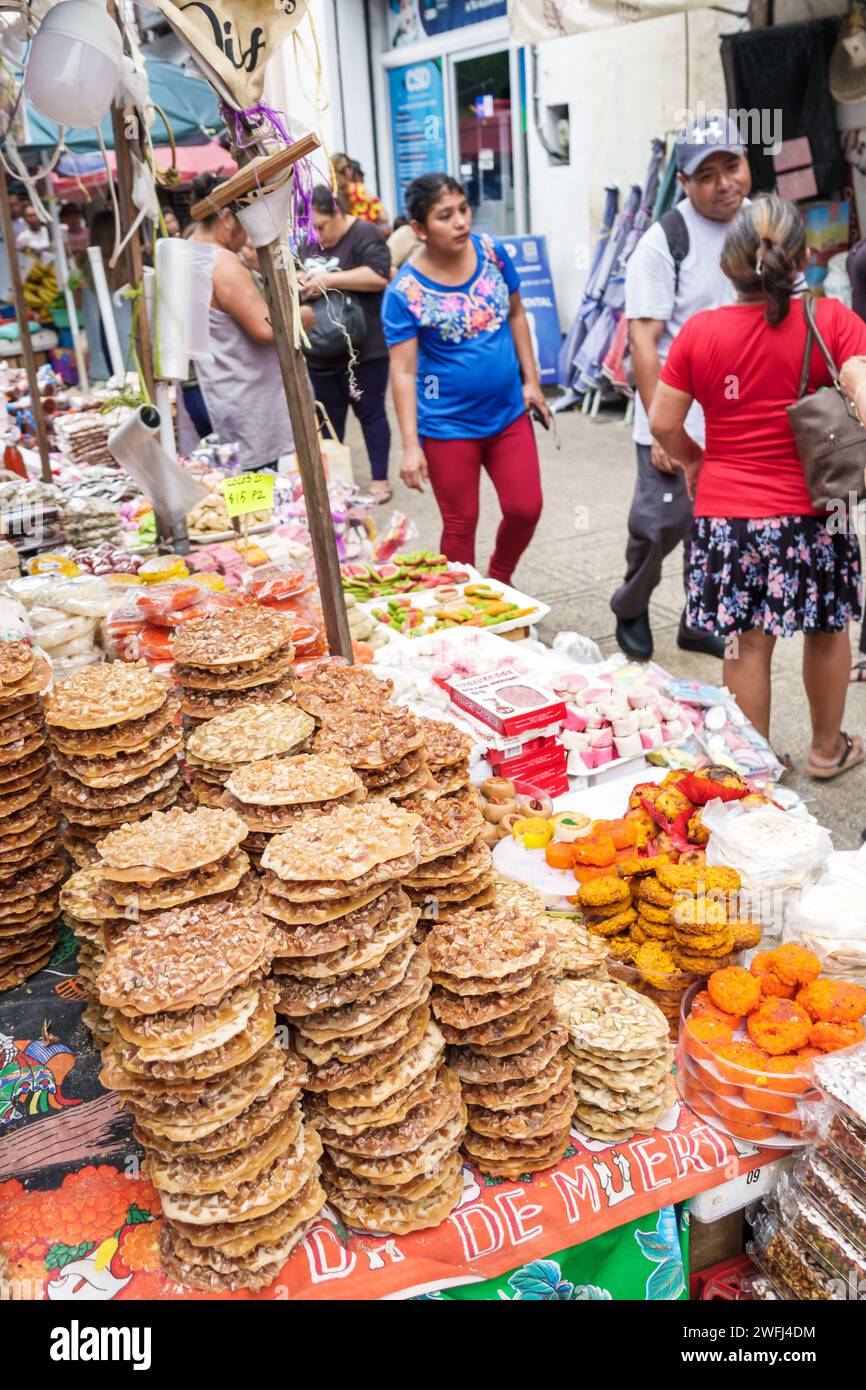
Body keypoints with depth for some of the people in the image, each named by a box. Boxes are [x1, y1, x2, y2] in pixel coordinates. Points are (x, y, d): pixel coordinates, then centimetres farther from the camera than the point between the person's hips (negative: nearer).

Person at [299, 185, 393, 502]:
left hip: (364, 349, -7)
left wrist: (328, 279, -24)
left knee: (370, 413, 3)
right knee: (329, 417, 13)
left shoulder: (363, 234, -10)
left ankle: (380, 479, 13)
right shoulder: (307, 243, 12)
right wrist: (299, 283, -1)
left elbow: (380, 276, -23)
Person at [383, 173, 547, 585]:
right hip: (448, 426, -4)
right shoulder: (404, 291, -14)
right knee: (461, 524, 6)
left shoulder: (492, 252, -3)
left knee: (526, 509, 4)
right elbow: (403, 371, -14)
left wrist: (531, 380, 7)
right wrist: (411, 446, -19)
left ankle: (498, 581, 33)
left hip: (509, 413, 4)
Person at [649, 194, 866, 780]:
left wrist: (694, 461, 16)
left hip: (726, 514, 1)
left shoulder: (699, 331, -5)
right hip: (812, 511, 0)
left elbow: (664, 423, -2)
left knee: (747, 645, 9)